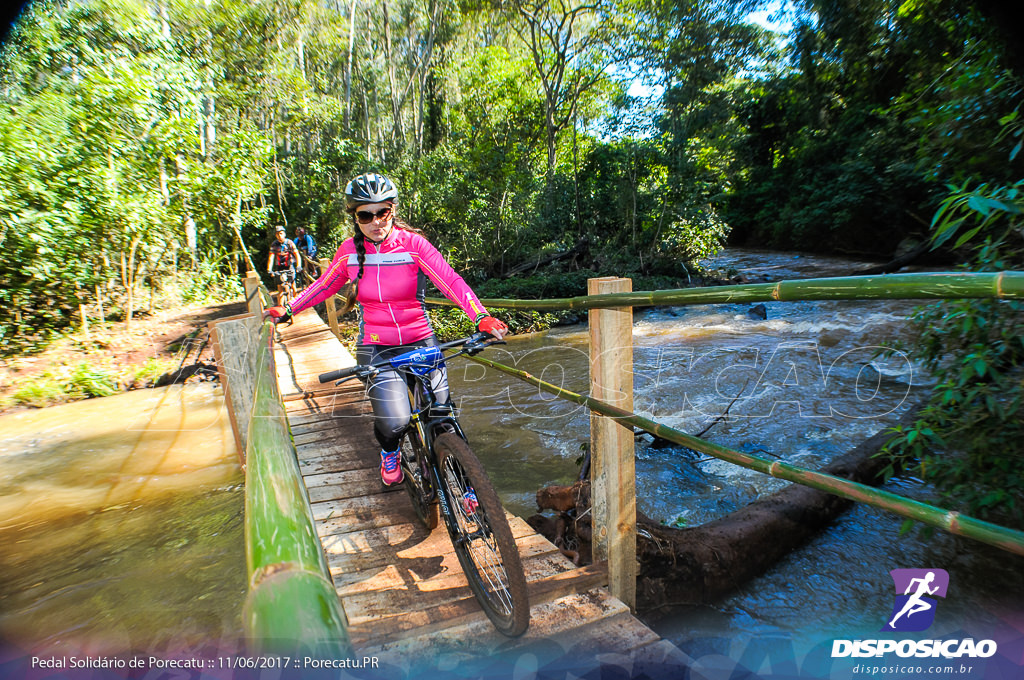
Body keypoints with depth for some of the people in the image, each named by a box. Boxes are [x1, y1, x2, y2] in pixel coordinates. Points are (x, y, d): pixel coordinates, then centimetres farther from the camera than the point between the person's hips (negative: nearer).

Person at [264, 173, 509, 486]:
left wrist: (482, 318, -32)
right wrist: (287, 310, 11)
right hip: (376, 347, 1)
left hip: (421, 341, 0)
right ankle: (389, 452, 22)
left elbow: (451, 281, -19)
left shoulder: (412, 243, -11)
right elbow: (324, 285, 15)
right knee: (394, 422, -17)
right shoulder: (350, 251, -2)